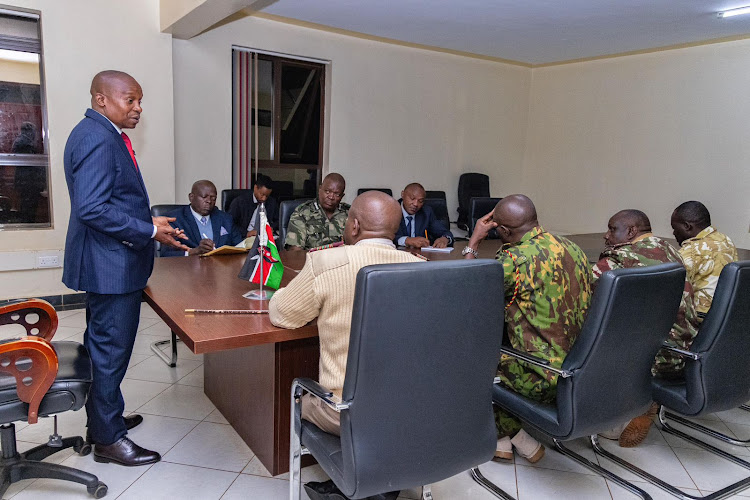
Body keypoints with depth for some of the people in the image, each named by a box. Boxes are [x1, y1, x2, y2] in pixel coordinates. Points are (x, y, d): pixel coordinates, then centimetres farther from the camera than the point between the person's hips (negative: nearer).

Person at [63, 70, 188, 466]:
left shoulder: (104, 134, 14)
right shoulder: (96, 138, -19)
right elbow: (92, 209, -26)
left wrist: (149, 224, 12)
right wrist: (149, 230, -20)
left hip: (112, 262, 11)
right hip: (110, 265, -11)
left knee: (103, 346, 20)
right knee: (110, 349, 1)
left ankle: (102, 419, 37)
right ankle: (108, 438, 16)